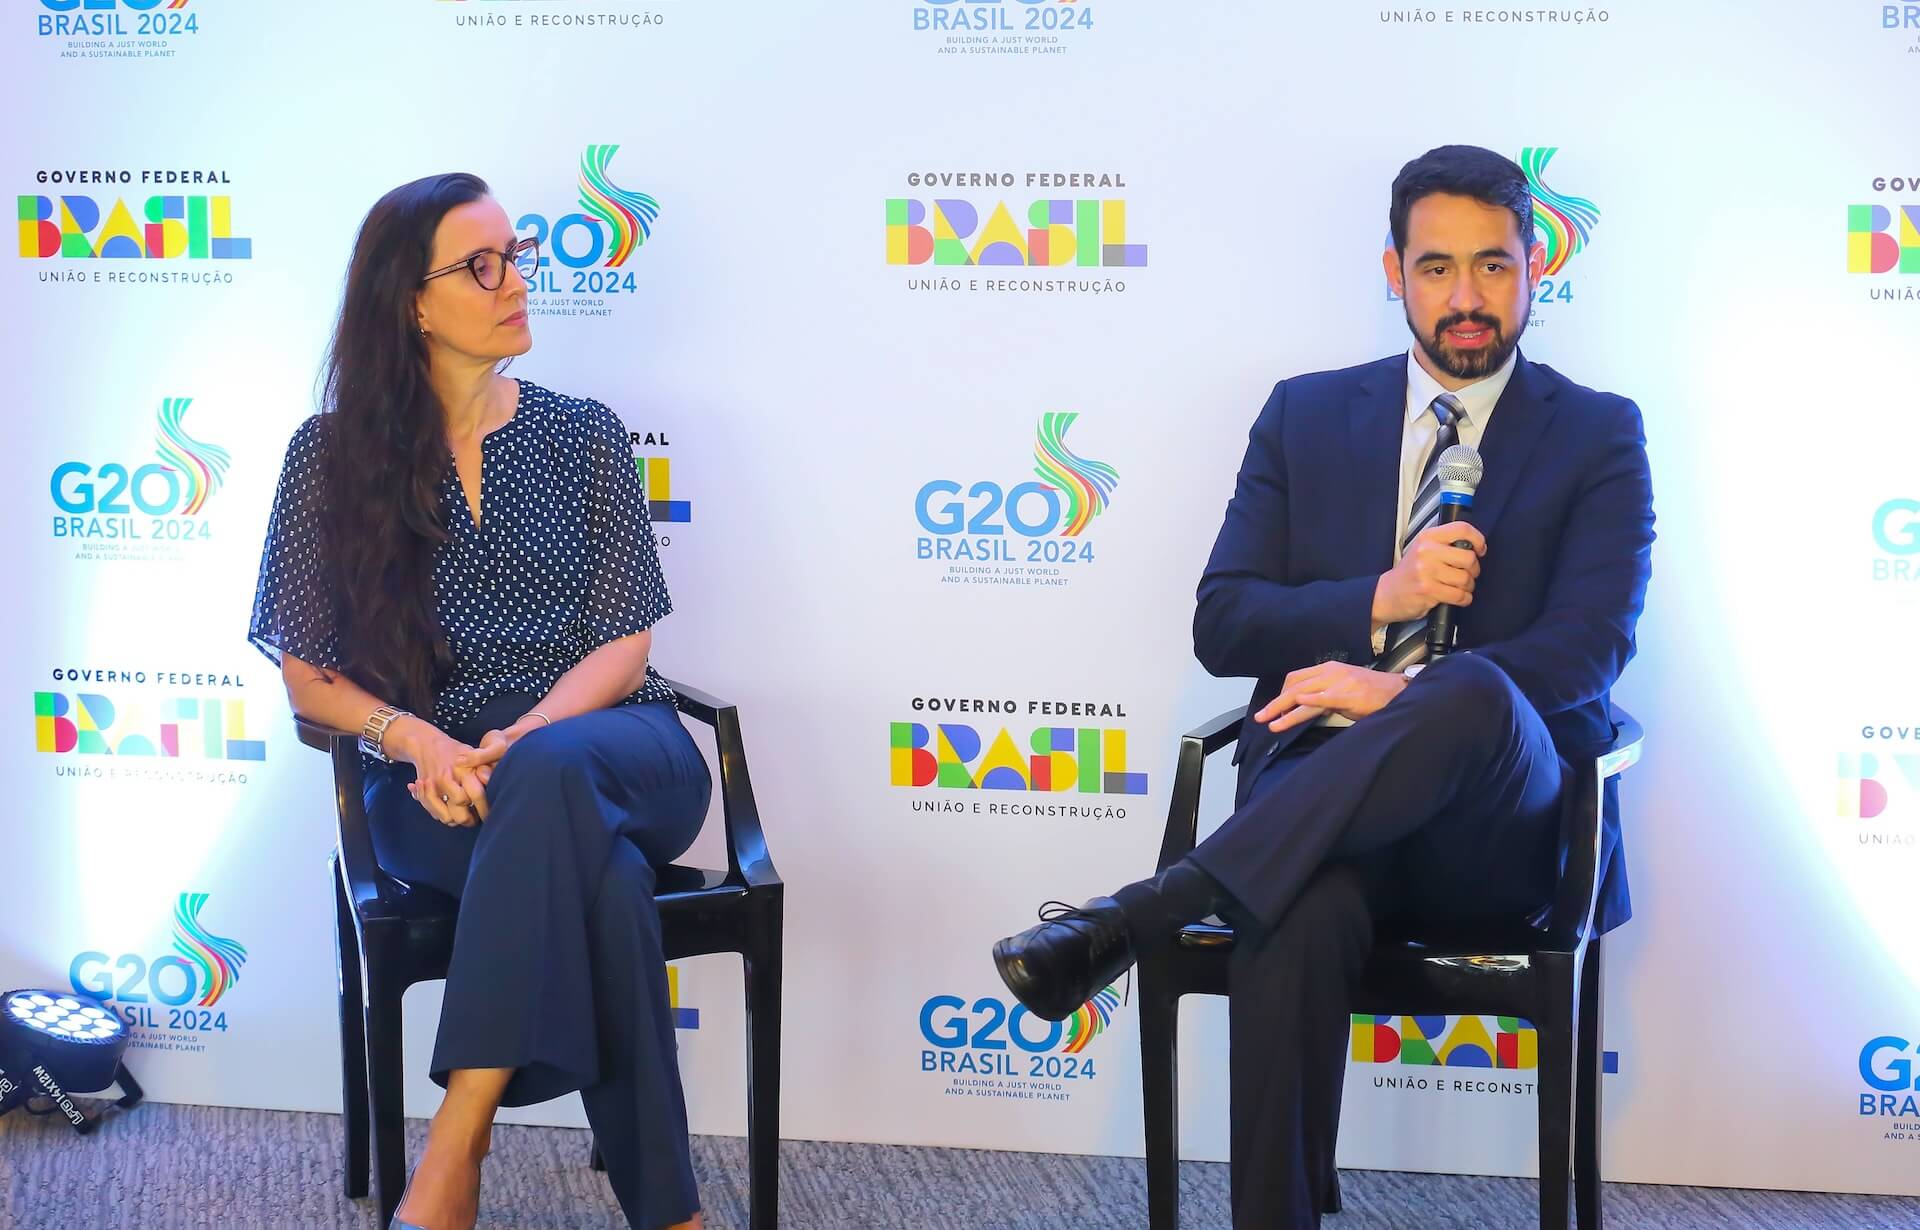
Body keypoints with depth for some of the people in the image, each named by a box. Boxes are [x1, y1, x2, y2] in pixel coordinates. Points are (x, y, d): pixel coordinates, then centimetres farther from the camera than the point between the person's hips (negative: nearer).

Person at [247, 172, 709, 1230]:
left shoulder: (584, 436, 9)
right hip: (435, 781, -1)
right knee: (600, 873, -36)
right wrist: (421, 740, -18)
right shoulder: (332, 456, 6)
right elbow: (310, 676, 4)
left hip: (606, 746, 1)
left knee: (548, 776, -39)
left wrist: (519, 743, -19)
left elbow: (623, 647, 2)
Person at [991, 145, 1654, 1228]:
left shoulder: (1599, 436, 9)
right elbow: (1222, 625, 10)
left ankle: (1146, 912, -38)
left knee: (1473, 692, -38)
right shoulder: (1307, 416, 16)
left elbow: (1584, 652, -4)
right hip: (1323, 793, 1)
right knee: (1299, 920, -37)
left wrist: (1399, 690, -19)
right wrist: (1380, 602, -9)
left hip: (1501, 821, -1)